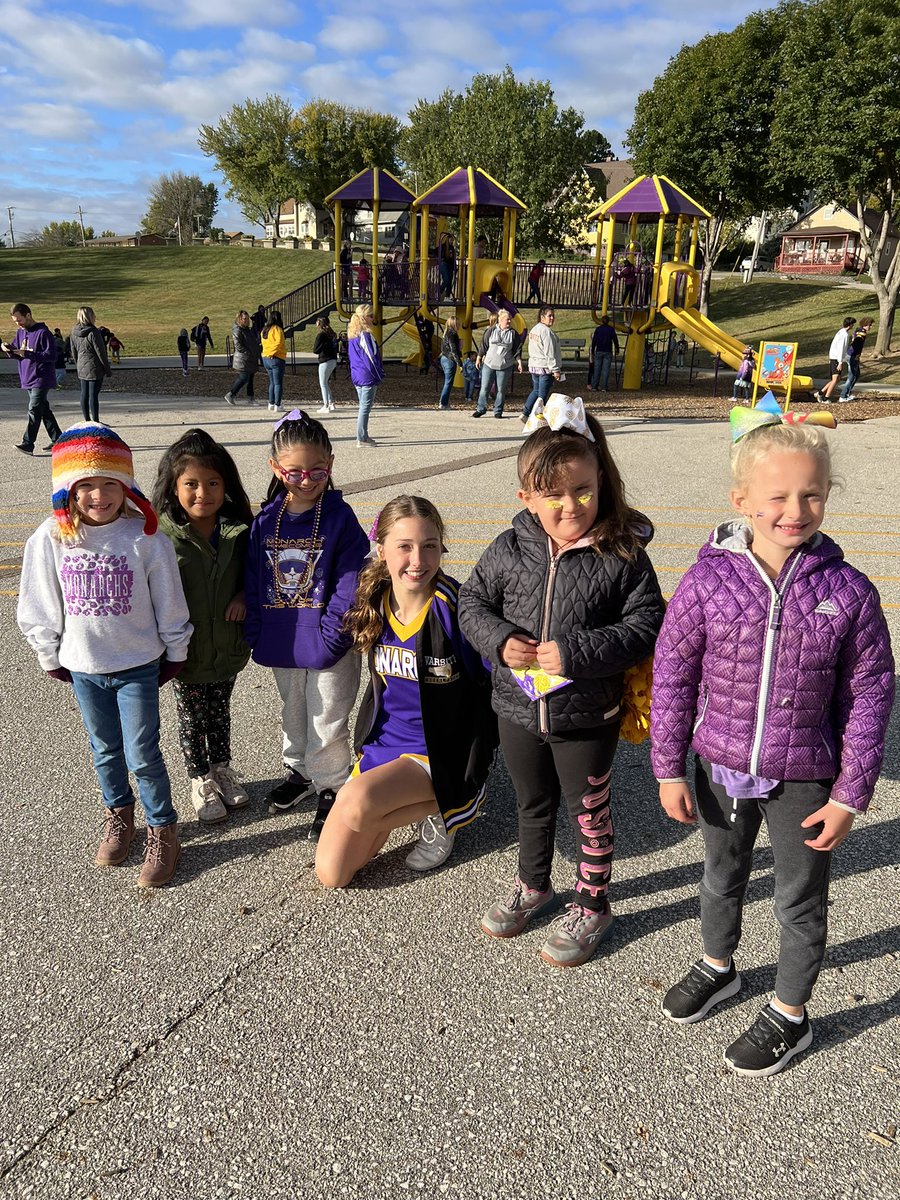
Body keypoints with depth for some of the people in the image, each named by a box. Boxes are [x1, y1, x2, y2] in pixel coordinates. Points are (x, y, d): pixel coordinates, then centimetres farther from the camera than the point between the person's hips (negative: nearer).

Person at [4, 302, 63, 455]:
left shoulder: (43, 332, -13)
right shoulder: (21, 332, 13)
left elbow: (51, 355, -19)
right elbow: (16, 354, 19)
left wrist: (27, 354, -22)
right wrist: (6, 347, -4)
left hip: (41, 379, -9)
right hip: (28, 379, 9)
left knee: (34, 410, -12)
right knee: (44, 410, 12)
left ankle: (28, 444, -12)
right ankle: (58, 440, 19)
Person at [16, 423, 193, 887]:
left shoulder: (145, 539, -16)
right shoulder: (50, 539, -11)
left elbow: (169, 604, -6)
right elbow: (37, 607, 1)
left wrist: (174, 654, 2)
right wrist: (51, 656, 7)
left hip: (138, 665, -3)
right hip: (83, 667, 3)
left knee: (142, 756, 1)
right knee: (105, 750, 20)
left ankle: (163, 831, 21)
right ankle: (118, 815, 42)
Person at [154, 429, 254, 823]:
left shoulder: (238, 530, -7)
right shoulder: (162, 535, -17)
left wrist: (243, 596, -12)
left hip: (228, 647, 3)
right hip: (186, 653, -3)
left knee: (220, 711, 23)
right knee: (191, 718, 16)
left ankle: (221, 768, 45)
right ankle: (200, 779, 37)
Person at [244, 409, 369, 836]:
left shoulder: (340, 517, -14)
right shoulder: (266, 520, -2)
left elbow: (349, 584, -16)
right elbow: (253, 581, 3)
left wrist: (329, 637, -20)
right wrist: (255, 634, -3)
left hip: (327, 645, -4)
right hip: (282, 643, 5)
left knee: (327, 723, 8)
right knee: (293, 714, 24)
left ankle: (331, 788, 28)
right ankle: (299, 771, 45)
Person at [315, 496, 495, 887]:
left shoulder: (457, 607, -20)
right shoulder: (373, 605, -2)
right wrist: (367, 746, 14)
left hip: (443, 755, -5)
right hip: (382, 745, 6)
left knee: (355, 804, -33)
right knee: (331, 875, 1)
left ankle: (441, 812, -2)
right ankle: (407, 801, 22)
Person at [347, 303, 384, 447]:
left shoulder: (352, 334, 13)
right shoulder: (365, 335, -15)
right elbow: (371, 357, -16)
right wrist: (380, 375, -8)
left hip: (357, 376, 9)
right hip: (368, 376, -9)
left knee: (363, 407, 15)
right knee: (365, 407, -5)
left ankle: (363, 436, 19)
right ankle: (362, 438, -3)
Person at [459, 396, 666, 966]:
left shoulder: (623, 556, -16)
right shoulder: (510, 549, -7)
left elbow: (645, 625, -15)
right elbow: (472, 600, 3)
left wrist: (576, 652, -25)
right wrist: (500, 640, -16)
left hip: (587, 716, -3)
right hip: (519, 706, 4)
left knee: (589, 812, 16)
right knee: (533, 805, 25)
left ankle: (592, 906, 39)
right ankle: (533, 885, 49)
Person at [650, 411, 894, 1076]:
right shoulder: (708, 580, -15)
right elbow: (672, 676, -7)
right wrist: (670, 770, -4)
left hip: (804, 779, -1)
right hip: (721, 768, 1)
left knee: (801, 902, 17)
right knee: (722, 878, 25)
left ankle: (789, 1014, 41)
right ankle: (718, 966, 53)